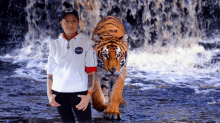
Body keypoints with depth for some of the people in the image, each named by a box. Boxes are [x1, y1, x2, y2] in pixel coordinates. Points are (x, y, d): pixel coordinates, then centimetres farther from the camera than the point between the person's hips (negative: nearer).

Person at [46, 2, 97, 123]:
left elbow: (91, 72, -5)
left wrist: (89, 94, -13)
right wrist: (49, 94, 1)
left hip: (79, 93, -3)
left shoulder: (87, 43, 0)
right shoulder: (54, 45, 9)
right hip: (59, 93, 3)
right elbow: (50, 72, 9)